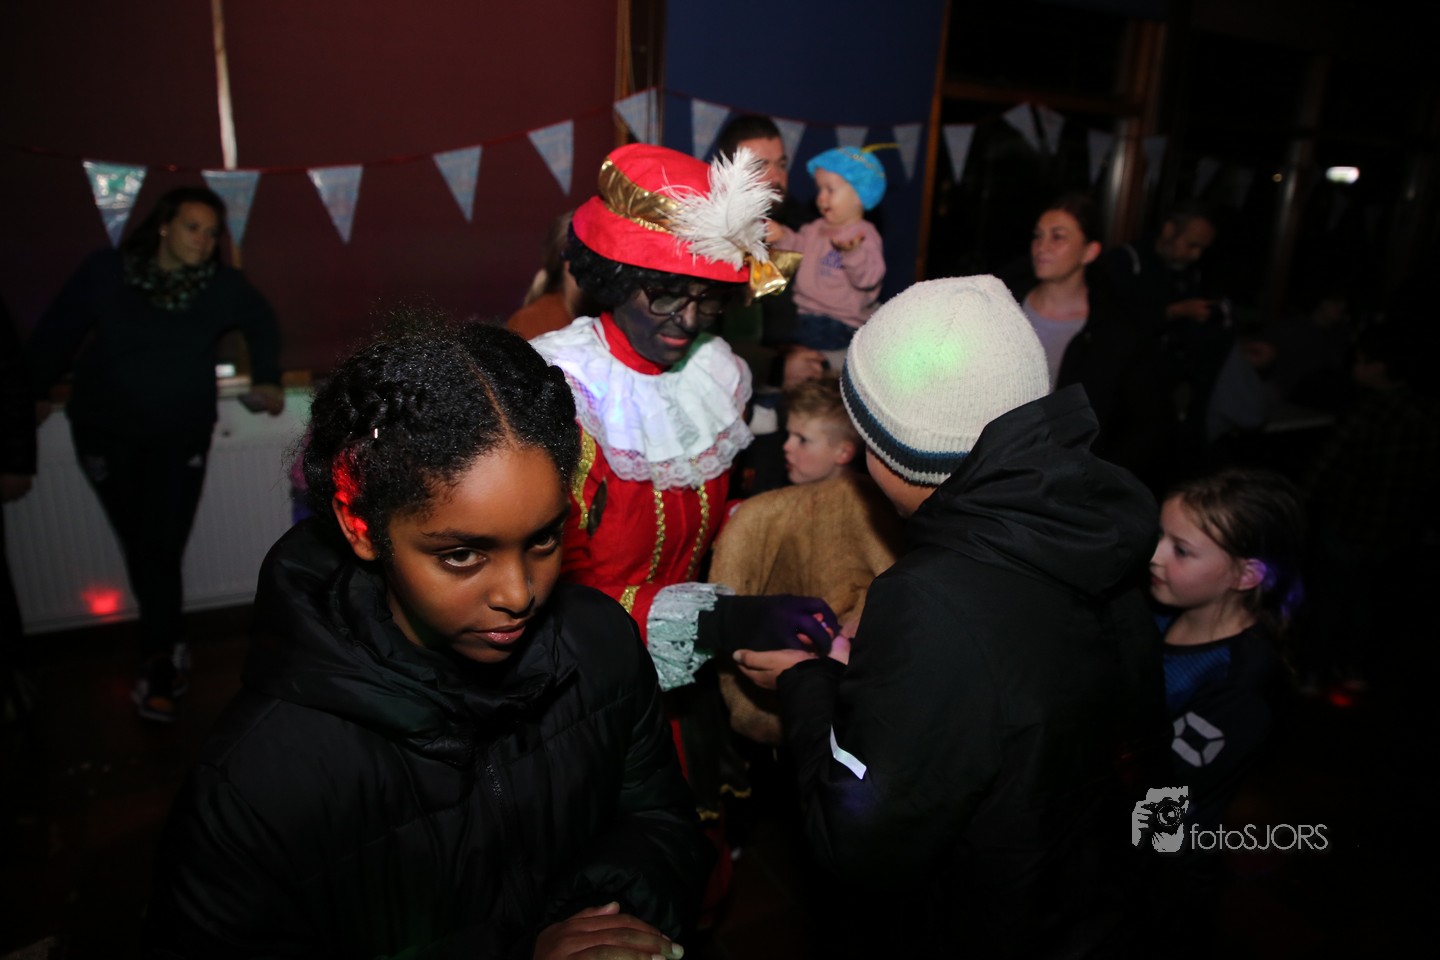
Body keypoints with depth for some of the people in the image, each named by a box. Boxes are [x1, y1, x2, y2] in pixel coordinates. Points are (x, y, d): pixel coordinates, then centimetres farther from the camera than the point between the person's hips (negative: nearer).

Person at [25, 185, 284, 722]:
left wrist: (265, 379, 9)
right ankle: (168, 649, 24)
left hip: (181, 436, 0)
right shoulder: (105, 272, -9)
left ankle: (158, 669, 5)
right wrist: (36, 391, 13)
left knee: (161, 552, -5)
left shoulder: (223, 286, -8)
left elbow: (262, 323, 13)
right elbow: (59, 330, 4)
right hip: (107, 433, 1)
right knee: (140, 550, 4)